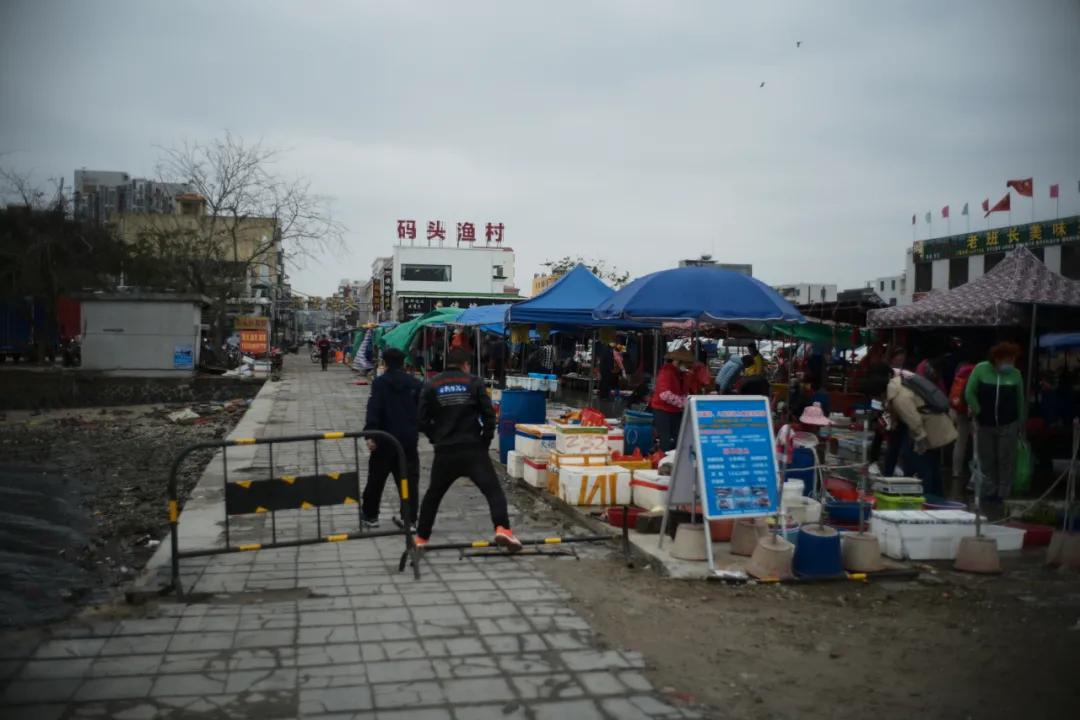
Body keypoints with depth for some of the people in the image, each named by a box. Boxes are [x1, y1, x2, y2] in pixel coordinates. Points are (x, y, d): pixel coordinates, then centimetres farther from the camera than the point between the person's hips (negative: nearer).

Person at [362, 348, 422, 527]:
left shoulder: (380, 383, -5)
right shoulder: (416, 384, 5)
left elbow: (374, 410, -15)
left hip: (385, 439, -2)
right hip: (409, 439, 2)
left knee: (376, 479, 13)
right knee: (409, 480, 3)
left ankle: (370, 516, 24)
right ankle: (409, 519, -4)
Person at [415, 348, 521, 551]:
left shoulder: (431, 385, 6)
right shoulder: (474, 382, 2)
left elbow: (423, 420, 3)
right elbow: (489, 414, -3)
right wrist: (485, 440, 7)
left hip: (445, 451, 2)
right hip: (473, 449, -2)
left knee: (433, 495, 20)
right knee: (493, 490, -4)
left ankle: (421, 537, 27)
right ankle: (502, 529, -25)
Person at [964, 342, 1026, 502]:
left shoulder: (1015, 374, -3)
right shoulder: (981, 369, -7)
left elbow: (1020, 400, 5)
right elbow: (969, 393, -4)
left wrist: (1021, 424, 7)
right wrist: (978, 413, -8)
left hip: (1008, 425, 0)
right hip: (984, 424, 0)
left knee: (1006, 461, 3)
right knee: (987, 460, 8)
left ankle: (1003, 494, 12)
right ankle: (990, 492, 19)